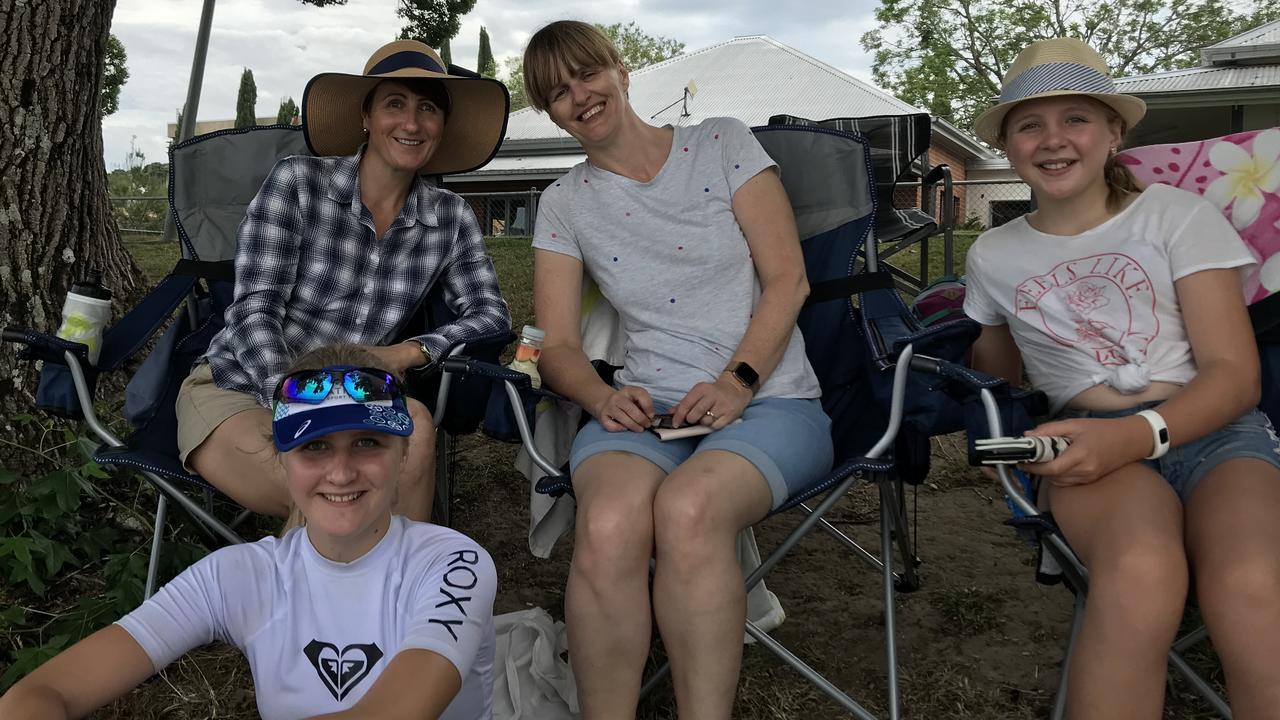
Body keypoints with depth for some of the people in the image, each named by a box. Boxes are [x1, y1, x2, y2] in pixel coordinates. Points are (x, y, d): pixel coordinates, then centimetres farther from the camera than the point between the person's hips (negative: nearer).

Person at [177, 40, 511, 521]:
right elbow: (255, 311, -12)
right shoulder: (296, 183, -8)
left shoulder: (451, 218, 1)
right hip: (237, 390, -3)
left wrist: (407, 352, -15)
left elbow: (491, 314, 3)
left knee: (414, 427, -31)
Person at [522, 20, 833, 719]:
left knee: (686, 508, -36)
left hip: (769, 400, -1)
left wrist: (736, 384, -13)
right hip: (646, 406, 2)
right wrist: (603, 397, -13)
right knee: (607, 526, -34)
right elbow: (556, 343, 9)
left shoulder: (722, 143, 8)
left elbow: (787, 281, 1)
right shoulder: (564, 203, 15)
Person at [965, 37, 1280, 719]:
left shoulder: (1177, 215, 8)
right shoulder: (993, 254, 16)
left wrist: (1139, 433, -17)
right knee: (1140, 572, -38)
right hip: (1091, 441, 1)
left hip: (1212, 429, 0)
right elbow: (998, 376, 29)